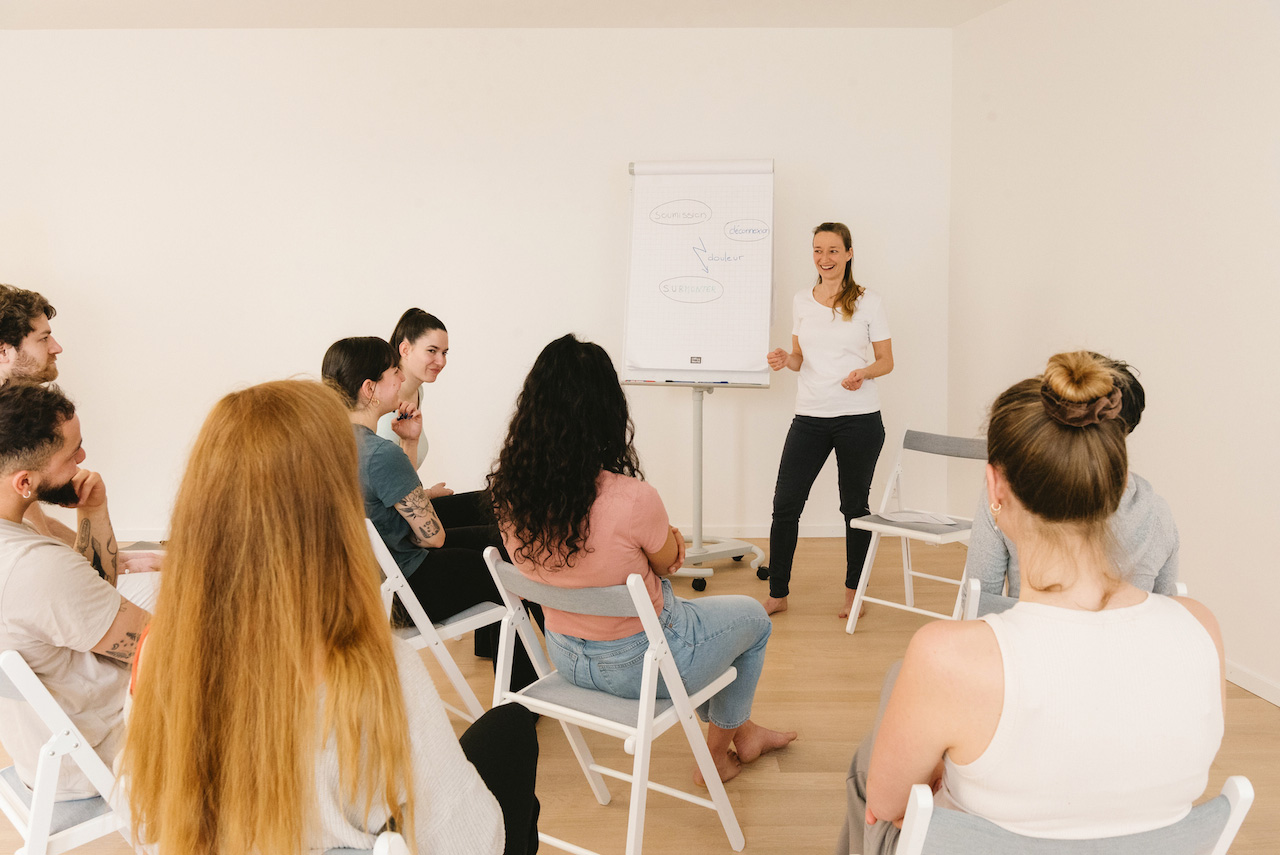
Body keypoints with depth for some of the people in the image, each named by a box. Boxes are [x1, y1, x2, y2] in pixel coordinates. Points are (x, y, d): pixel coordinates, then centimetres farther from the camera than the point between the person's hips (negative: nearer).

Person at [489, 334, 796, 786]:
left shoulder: (510, 493, -15)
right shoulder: (633, 499, -34)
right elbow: (668, 561, -12)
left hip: (565, 656, 6)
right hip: (639, 664, -6)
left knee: (674, 605, 35)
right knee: (751, 617, 23)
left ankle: (742, 731, 50)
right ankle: (717, 755, 42)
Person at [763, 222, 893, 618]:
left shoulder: (869, 302, 0)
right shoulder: (801, 301, 10)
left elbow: (886, 361, 3)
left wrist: (863, 373, -17)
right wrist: (785, 360, -6)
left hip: (859, 418, -2)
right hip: (809, 417, 3)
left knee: (854, 506, 8)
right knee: (785, 504, -2)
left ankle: (853, 591, 25)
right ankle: (777, 594, 11)